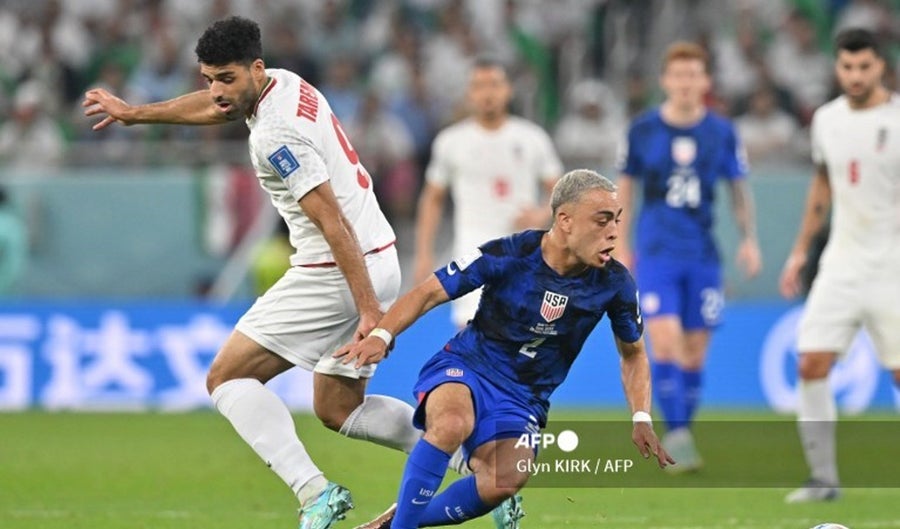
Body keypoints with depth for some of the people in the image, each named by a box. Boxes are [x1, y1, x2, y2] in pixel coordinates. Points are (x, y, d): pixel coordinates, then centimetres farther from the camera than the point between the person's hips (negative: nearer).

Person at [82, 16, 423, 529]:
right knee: (337, 408, 19)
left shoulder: (275, 135, -19)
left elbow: (334, 225, -23)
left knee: (227, 377, -1)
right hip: (380, 263, 10)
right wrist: (134, 113, 40)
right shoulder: (285, 83, 9)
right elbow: (213, 108, 30)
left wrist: (370, 312, -25)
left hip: (338, 272, -10)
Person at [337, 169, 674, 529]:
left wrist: (641, 419, -1)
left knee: (505, 482, -27)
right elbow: (430, 293, -8)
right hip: (465, 365, -3)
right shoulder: (507, 255, -17)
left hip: (524, 396, 3)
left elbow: (633, 353, 10)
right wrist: (382, 335, -24)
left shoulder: (613, 283, -8)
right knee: (452, 424, -39)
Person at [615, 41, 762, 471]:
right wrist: (621, 244, 6)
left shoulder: (721, 132, 4)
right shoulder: (643, 130, 0)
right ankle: (676, 436, -15)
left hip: (703, 255, 2)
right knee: (666, 343, -16)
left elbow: (739, 189, 14)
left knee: (695, 352, 4)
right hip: (656, 254, -2)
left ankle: (681, 437, 17)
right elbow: (625, 187, 10)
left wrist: (749, 239, 5)